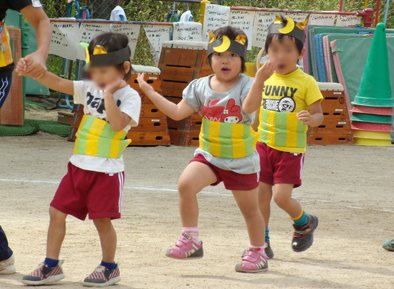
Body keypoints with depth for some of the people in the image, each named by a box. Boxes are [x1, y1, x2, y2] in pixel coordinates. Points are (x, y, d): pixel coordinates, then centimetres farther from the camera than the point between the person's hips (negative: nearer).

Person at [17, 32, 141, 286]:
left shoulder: (130, 96, -8)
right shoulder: (89, 89, 9)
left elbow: (118, 124, -24)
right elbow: (57, 83, 1)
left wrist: (109, 93, -20)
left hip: (107, 170, -6)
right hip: (79, 165, 6)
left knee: (102, 218, -1)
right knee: (57, 212, 5)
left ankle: (110, 268, 18)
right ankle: (51, 266, 14)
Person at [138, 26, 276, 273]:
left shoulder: (247, 86, -11)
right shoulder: (201, 87, 2)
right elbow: (178, 112, 4)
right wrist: (150, 92, 1)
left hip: (242, 160, -3)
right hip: (209, 154, 3)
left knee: (250, 208, 10)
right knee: (186, 184, -23)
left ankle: (258, 253, 31)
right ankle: (191, 241, -12)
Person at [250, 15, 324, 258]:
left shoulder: (306, 82, -8)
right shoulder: (265, 79, 7)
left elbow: (319, 115, -9)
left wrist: (310, 119, -29)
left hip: (291, 149, -5)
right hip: (264, 145, 5)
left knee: (282, 196, -10)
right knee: (261, 194, 3)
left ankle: (305, 224, 19)